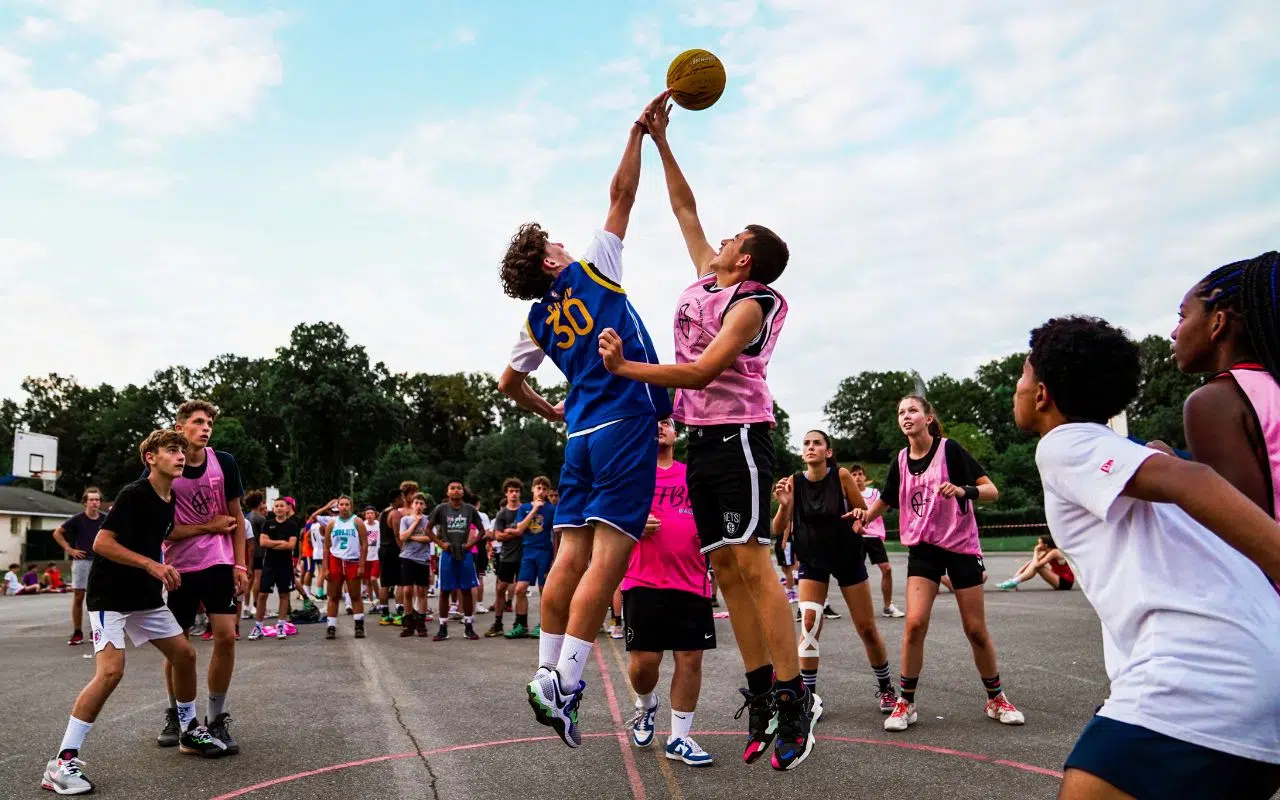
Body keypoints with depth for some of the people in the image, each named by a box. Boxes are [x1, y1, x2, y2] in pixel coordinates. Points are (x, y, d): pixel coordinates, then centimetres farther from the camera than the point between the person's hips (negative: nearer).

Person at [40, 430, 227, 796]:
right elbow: (101, 543, -22)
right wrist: (152, 565, -27)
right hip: (110, 595, -8)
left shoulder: (169, 501, 7)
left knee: (184, 654, 8)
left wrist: (164, 573, 14)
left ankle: (189, 730, 27)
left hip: (146, 597, 8)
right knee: (111, 670, -21)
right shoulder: (134, 494, -17)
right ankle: (62, 761, -10)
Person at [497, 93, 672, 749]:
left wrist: (550, 413, 36)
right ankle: (564, 679, -12)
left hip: (580, 435, 6)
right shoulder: (591, 270, 2)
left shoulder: (539, 318, 16)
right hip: (626, 425, -6)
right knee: (608, 553, -9)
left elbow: (509, 382, 24)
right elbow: (622, 193, 4)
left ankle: (548, 672, 11)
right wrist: (639, 132, 12)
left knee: (572, 555, 8)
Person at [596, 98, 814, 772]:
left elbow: (702, 370, -19)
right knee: (725, 569, 5)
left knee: (751, 564, -12)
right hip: (703, 439, 8)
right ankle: (761, 697, 12)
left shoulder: (751, 305, -9)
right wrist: (659, 140, 24)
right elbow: (684, 208, 23)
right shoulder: (706, 279, 14)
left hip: (738, 435, -8)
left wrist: (625, 368, -19)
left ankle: (792, 702, -6)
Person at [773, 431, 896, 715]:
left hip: (848, 558, -1)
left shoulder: (842, 476, -15)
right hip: (812, 561, 1)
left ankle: (886, 688, 28)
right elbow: (778, 528, -11)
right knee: (809, 623, -13)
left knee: (867, 628, 6)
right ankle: (809, 697, -1)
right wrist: (784, 505, -30)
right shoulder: (794, 482, -11)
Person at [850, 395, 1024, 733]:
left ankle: (996, 699, 26)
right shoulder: (901, 461, 3)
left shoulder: (949, 449, -10)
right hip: (923, 547, 3)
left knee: (976, 630, 4)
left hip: (961, 546, -2)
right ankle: (906, 702, 1)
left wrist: (962, 490, -31)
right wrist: (864, 514, -7)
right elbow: (885, 501, 14)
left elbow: (991, 490, -11)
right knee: (914, 623, -13)